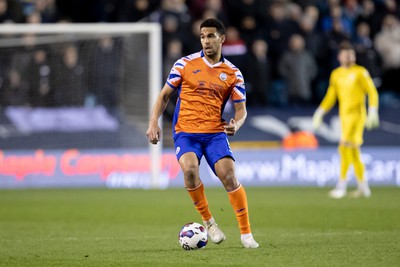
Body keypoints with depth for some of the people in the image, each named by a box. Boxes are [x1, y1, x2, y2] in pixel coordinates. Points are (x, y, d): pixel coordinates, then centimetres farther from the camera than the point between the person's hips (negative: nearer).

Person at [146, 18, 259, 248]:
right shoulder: (185, 64, 4)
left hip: (215, 132, 1)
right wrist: (154, 122, -2)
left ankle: (246, 233, -7)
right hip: (185, 132, -1)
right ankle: (208, 222, -8)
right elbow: (165, 95, 10)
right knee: (190, 169, -29)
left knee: (229, 175, -19)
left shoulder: (233, 73, 6)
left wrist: (237, 124, -14)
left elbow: (241, 108, 8)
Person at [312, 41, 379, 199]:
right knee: (353, 151, 9)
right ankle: (363, 187, 17)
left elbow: (372, 92, -4)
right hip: (344, 116, 6)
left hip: (357, 114, -6)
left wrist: (373, 111, -15)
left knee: (345, 146, -17)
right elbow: (330, 97, 19)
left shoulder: (360, 72, -3)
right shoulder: (336, 74, 13)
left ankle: (342, 186, -17)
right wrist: (320, 112, 11)